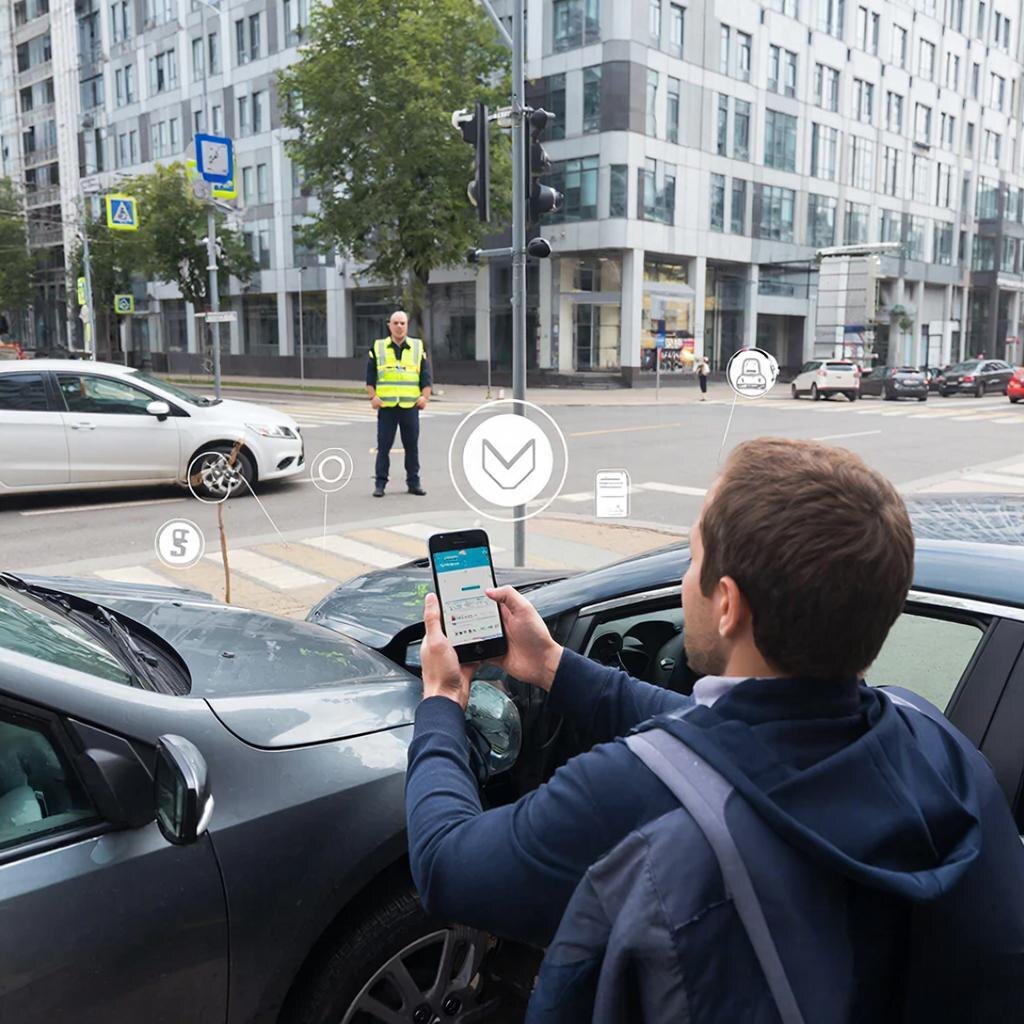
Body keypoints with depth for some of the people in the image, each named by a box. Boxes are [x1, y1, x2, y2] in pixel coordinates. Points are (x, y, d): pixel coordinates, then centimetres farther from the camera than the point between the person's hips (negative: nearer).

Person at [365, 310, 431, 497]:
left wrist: (425, 396, -6)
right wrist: (372, 396, -6)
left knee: (412, 446, 6)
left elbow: (426, 376, 6)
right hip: (386, 406, -1)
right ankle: (380, 483, 7)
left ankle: (413, 482, 15)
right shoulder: (378, 347, 7)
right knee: (383, 446, 1)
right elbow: (370, 376, 6)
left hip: (410, 406, 1)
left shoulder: (418, 347, 9)